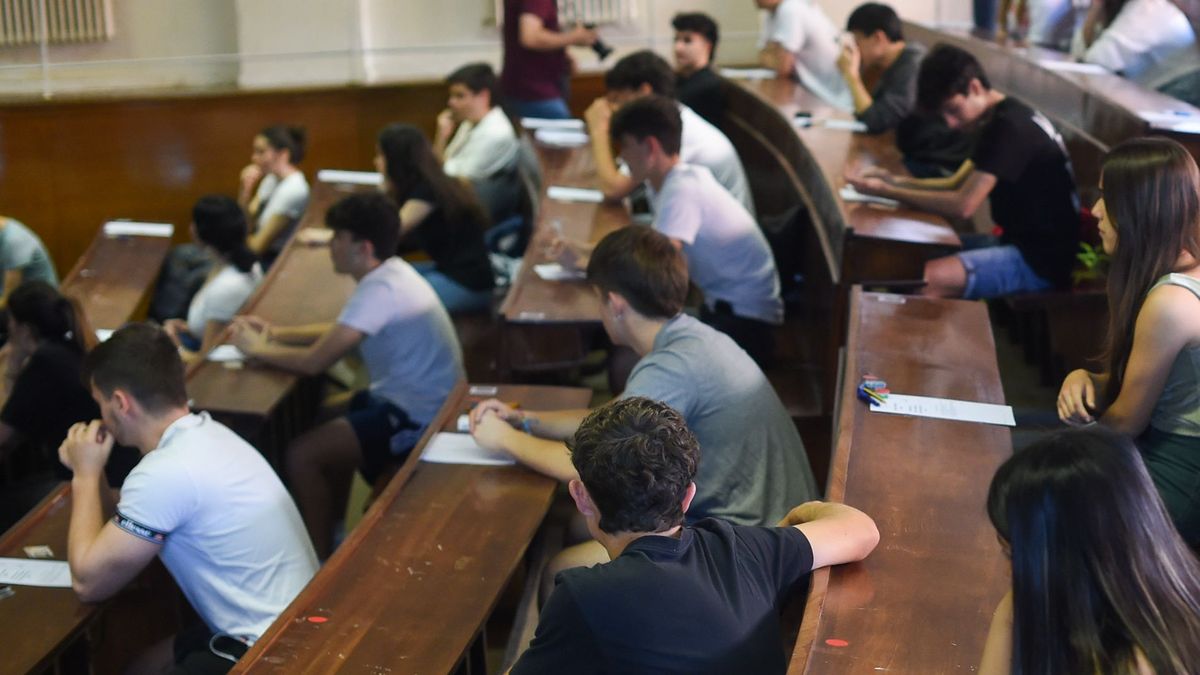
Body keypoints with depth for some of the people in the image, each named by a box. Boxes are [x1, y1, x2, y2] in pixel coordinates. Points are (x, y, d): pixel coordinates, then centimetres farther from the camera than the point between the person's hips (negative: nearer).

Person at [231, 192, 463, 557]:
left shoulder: (380, 291, -24)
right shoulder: (389, 273, 5)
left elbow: (314, 362, -24)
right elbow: (339, 332, 19)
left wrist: (259, 349, -7)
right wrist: (276, 332, 8)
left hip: (417, 418, -10)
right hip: (417, 400, 10)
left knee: (300, 455, -13)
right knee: (325, 418, 23)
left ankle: (321, 559, 3)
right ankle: (332, 533, 31)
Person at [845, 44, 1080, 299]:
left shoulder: (1009, 127, -20)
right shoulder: (1004, 118, 12)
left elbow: (964, 205, -23)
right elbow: (957, 184, 16)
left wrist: (886, 192, -16)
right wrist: (895, 181, 1)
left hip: (1043, 260, -10)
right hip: (1023, 244, 10)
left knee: (927, 278, -27)